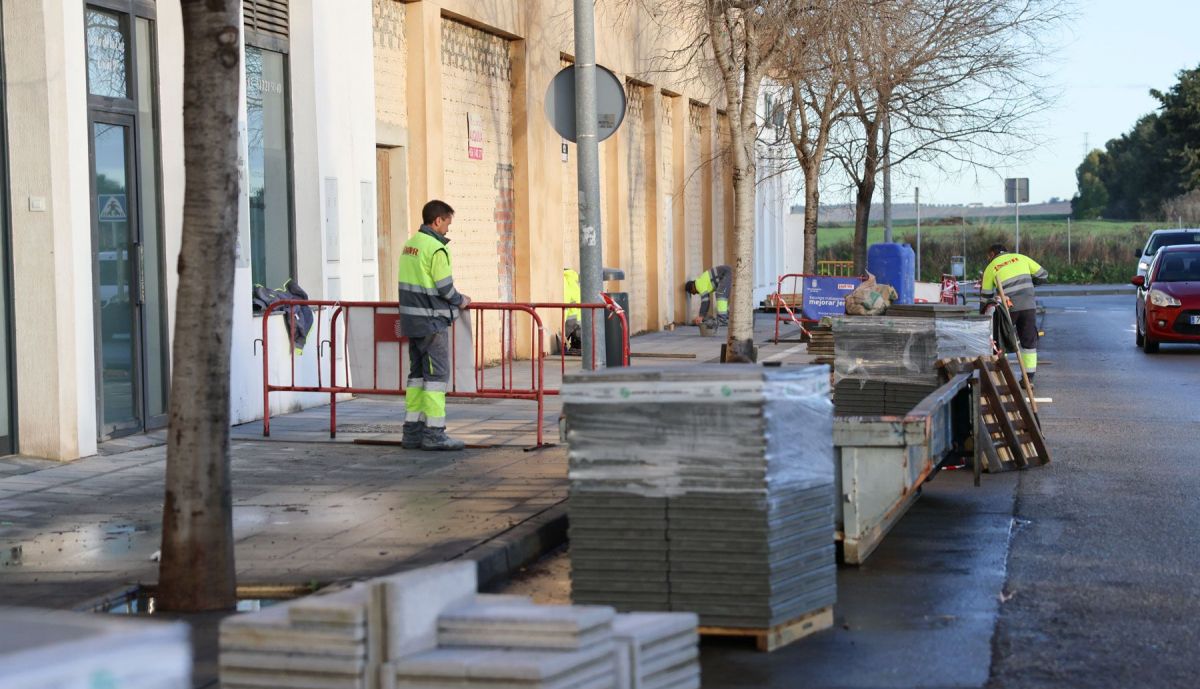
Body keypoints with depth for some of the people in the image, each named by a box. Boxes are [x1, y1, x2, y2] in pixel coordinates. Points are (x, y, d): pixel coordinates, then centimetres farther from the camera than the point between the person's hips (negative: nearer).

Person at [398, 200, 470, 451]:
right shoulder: (435, 248, -15)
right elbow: (444, 287, -16)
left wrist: (454, 299, 18)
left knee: (417, 372, 14)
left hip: (411, 319, 9)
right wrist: (460, 301, 3)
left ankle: (412, 430, 17)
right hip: (431, 321, -9)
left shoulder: (410, 244, 12)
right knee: (437, 374, -5)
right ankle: (434, 432, -5)